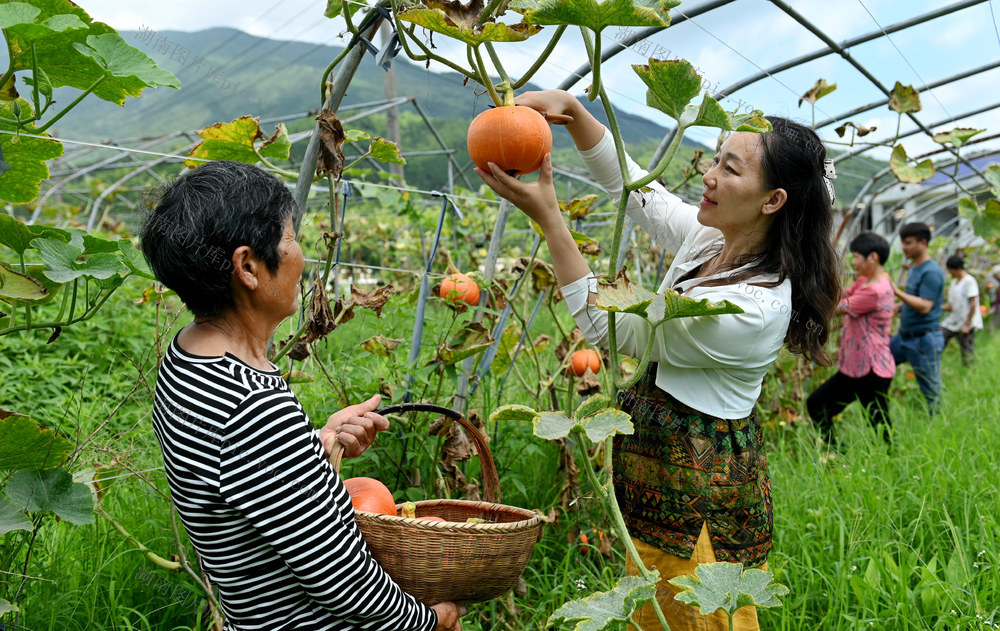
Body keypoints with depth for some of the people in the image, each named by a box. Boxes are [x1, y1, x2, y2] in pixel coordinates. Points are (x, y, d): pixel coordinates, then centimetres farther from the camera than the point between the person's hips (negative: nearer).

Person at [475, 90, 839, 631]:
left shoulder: (754, 307, -27)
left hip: (699, 484, -9)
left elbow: (609, 328, -21)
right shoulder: (710, 238, -2)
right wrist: (569, 107, -7)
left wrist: (547, 216, -22)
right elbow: (629, 180, 8)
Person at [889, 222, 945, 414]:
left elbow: (924, 306, -25)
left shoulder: (931, 272, -17)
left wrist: (896, 291, -28)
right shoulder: (914, 268, 11)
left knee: (932, 391, -1)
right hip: (905, 336, 10)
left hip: (924, 338, -10)